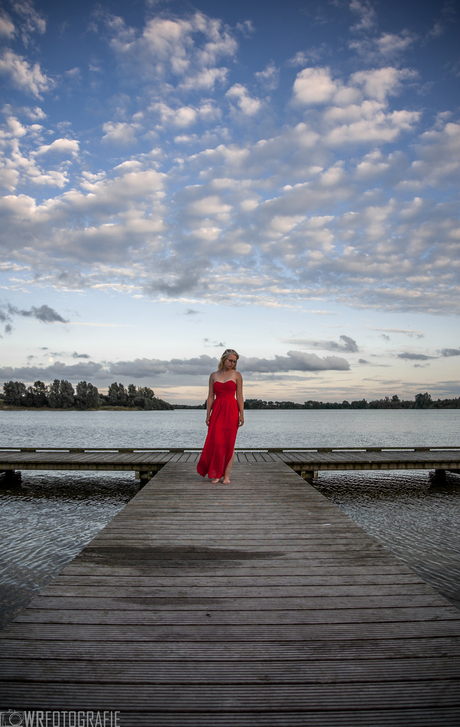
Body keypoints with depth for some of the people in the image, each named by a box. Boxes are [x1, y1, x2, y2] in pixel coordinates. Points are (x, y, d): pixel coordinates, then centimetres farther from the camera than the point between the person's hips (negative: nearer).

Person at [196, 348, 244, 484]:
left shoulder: (237, 375, 5)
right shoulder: (214, 376, 9)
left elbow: (239, 396, 2)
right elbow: (211, 396, 8)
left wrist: (241, 415, -5)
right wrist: (208, 414, 2)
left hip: (231, 411, -1)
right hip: (217, 410, 1)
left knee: (229, 444, -2)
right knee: (215, 442, -4)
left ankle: (226, 475, 5)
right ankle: (215, 474, 9)